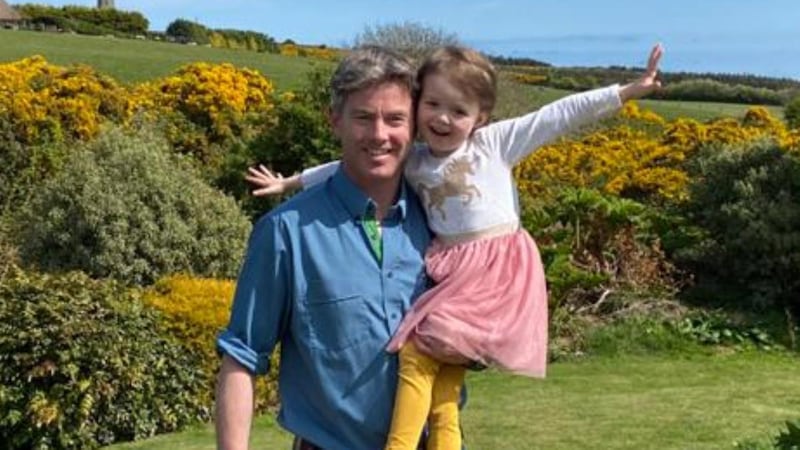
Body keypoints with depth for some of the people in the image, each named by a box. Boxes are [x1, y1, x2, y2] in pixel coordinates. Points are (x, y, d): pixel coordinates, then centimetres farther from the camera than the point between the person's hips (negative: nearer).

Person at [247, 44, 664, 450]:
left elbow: (561, 116, -4)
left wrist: (628, 90, -9)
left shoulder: (496, 141, 0)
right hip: (452, 275, 5)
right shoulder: (411, 161, 10)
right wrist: (291, 182, 21)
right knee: (443, 365, -4)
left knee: (418, 350, -12)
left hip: (497, 270, -5)